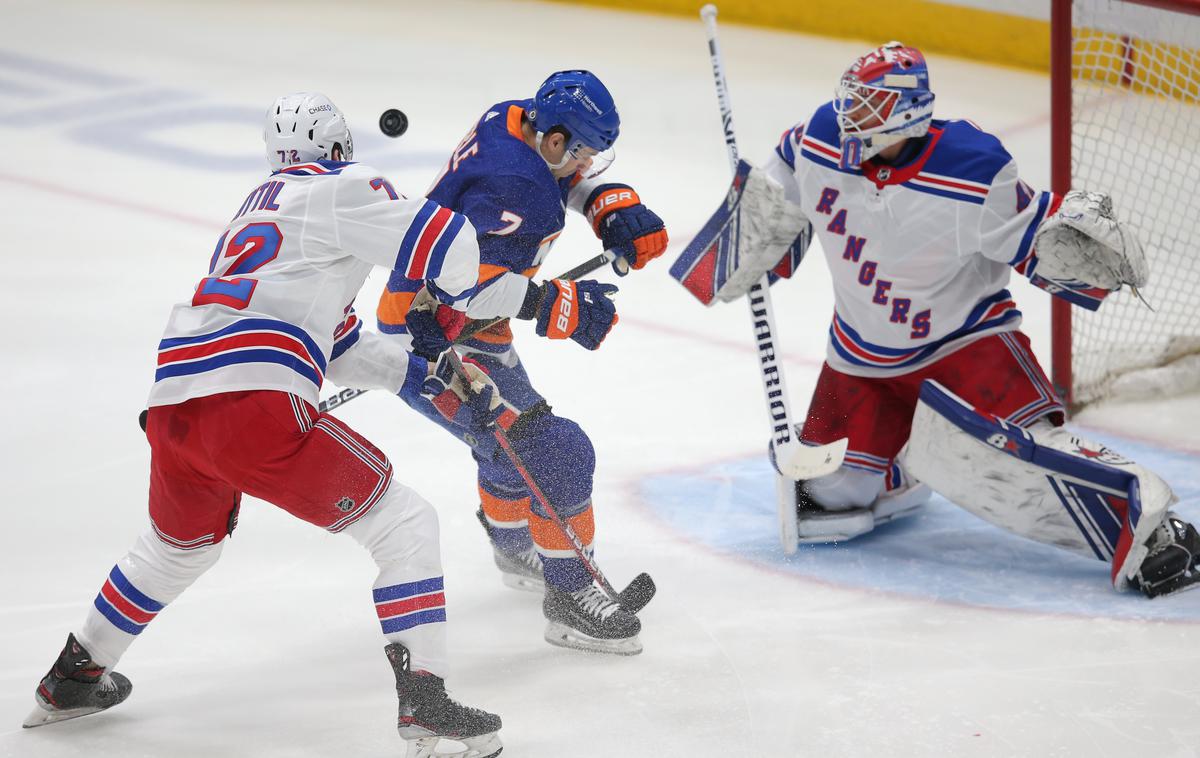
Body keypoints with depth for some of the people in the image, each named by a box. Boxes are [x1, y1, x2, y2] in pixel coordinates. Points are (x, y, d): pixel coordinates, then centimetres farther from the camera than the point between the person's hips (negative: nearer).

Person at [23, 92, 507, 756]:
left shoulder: (259, 205, 31)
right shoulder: (339, 188, 5)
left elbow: (335, 343, 34)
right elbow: (441, 242, -3)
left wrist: (419, 372, 30)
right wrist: (475, 297, 18)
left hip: (173, 403, 8)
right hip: (254, 403, -8)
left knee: (178, 544, 35)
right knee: (404, 524, 0)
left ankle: (72, 678, 47)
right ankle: (424, 703, -11)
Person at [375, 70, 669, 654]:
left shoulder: (514, 121, -1)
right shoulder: (514, 188, -30)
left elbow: (579, 169, 18)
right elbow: (470, 279, -36)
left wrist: (615, 208, -1)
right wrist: (561, 307, -29)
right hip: (435, 346, -11)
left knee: (511, 435, 31)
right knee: (555, 452, -14)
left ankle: (514, 549, 55)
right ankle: (569, 597, -5)